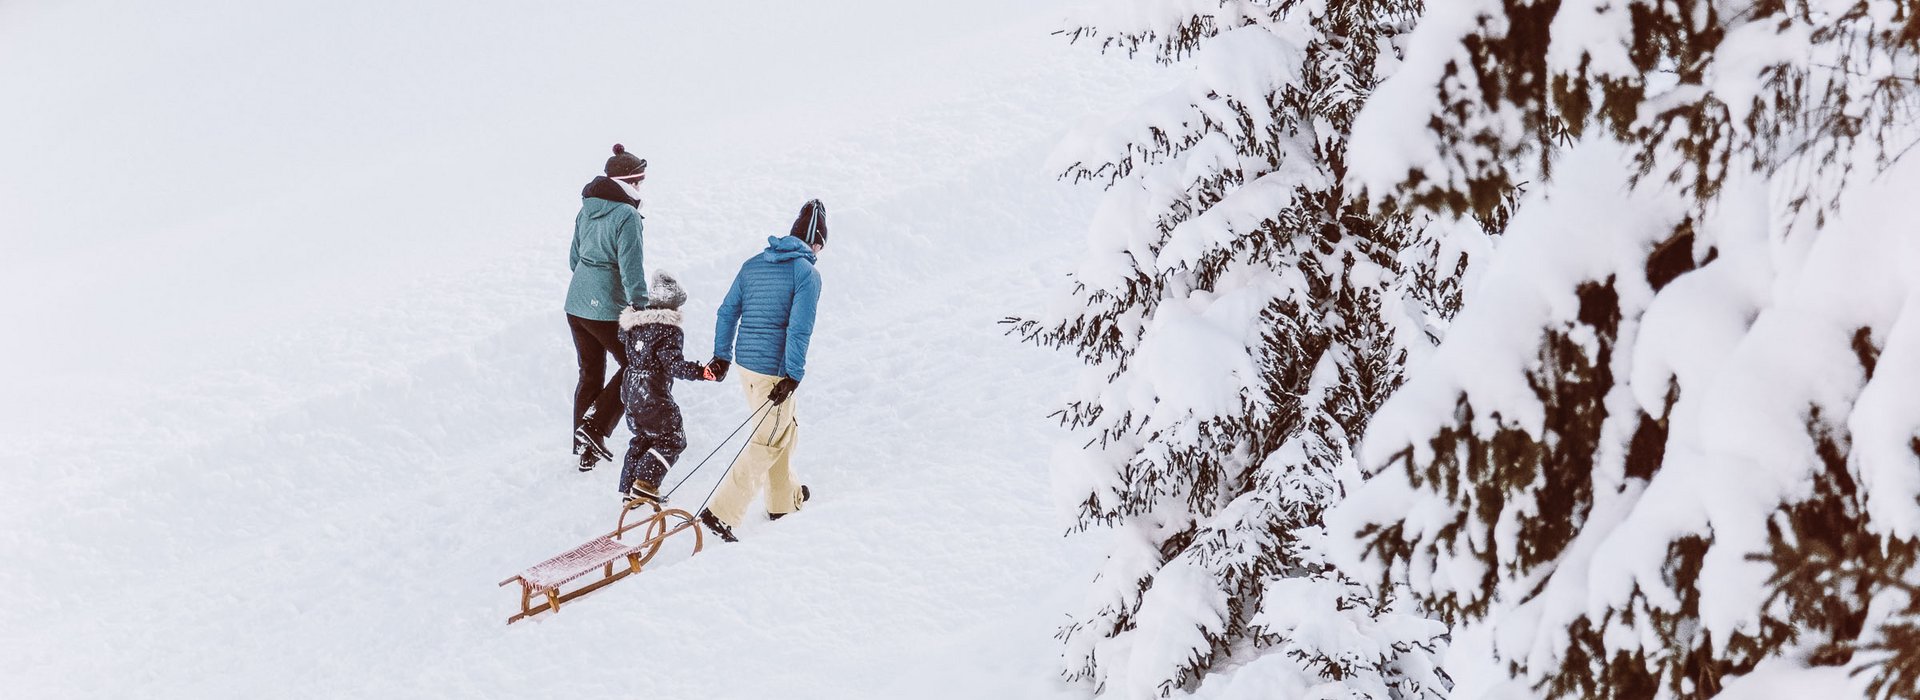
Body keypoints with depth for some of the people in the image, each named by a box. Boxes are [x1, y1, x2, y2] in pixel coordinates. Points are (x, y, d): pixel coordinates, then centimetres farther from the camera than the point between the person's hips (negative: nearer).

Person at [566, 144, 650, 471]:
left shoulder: (586, 210, 8)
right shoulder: (627, 216, -16)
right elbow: (631, 269, -19)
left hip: (576, 305, 8)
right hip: (607, 309, -8)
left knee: (590, 374, 17)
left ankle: (585, 449, 21)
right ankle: (594, 427, -2)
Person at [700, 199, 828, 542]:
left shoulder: (753, 265, 8)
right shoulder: (807, 272, -12)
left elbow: (727, 312, 10)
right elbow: (799, 329, -19)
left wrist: (722, 356, 18)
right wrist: (792, 377, -18)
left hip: (747, 365, 7)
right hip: (775, 372, -7)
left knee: (786, 426, 26)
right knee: (768, 443, 2)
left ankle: (784, 499, 40)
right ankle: (721, 511, -6)